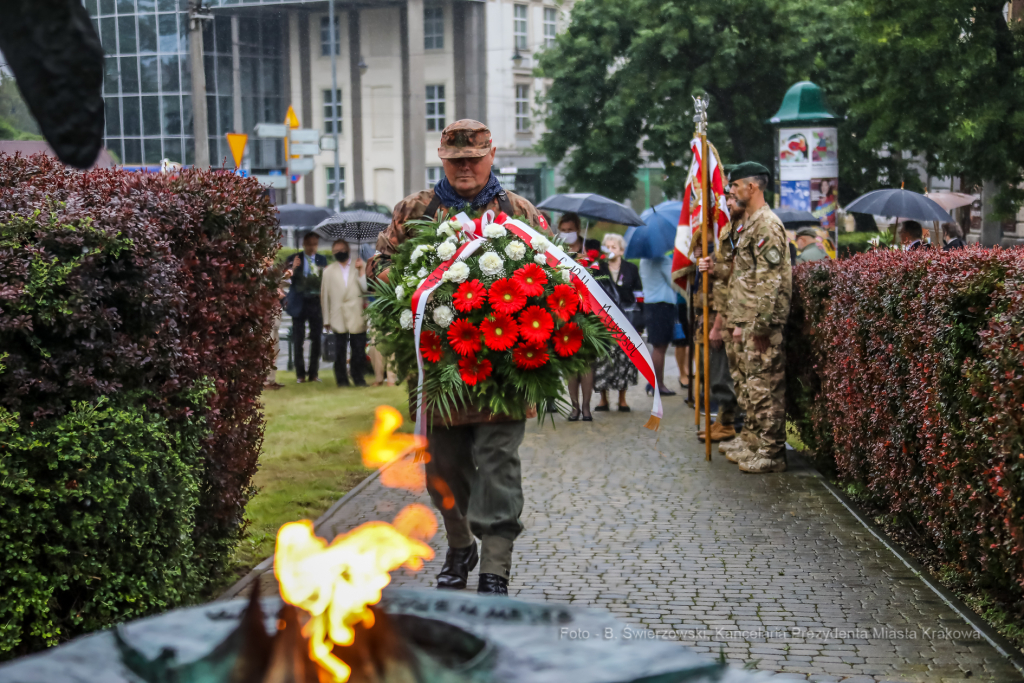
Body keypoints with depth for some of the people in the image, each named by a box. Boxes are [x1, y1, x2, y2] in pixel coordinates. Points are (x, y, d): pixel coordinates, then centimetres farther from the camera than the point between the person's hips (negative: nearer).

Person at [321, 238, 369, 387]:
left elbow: (365, 289, -1)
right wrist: (326, 320, 6)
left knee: (359, 350, 1)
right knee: (340, 351, 0)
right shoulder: (329, 271, 11)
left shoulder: (360, 266, 9)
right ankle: (342, 380, 8)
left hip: (357, 317, 0)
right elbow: (325, 296, 10)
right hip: (338, 318, 0)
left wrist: (361, 271, -9)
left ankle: (359, 379, 11)